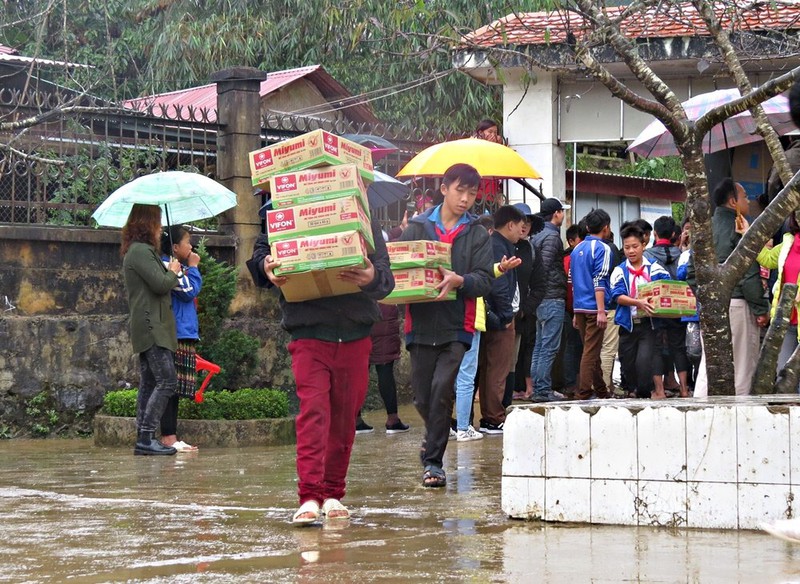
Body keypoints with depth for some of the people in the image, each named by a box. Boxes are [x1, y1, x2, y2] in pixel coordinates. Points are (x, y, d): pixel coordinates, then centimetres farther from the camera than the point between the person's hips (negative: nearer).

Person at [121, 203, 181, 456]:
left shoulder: (139, 251, 20)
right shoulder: (142, 251, -13)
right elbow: (161, 284, -19)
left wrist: (169, 272, 14)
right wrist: (173, 272, -1)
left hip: (148, 328, 11)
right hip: (152, 327, -11)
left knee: (149, 383, 9)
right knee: (166, 381, -13)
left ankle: (143, 439, 8)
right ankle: (146, 437, -17)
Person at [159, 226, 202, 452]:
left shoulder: (178, 268, 20)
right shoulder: (170, 267, -12)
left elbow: (192, 292, 26)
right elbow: (190, 291, -13)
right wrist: (193, 268, -4)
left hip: (184, 335, 10)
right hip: (175, 336, -10)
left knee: (174, 388, 9)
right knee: (171, 386, -10)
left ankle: (170, 436, 11)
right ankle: (168, 437, -11)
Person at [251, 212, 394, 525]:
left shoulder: (367, 225, 7)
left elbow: (386, 278, 2)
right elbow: (261, 251, 10)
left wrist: (372, 279, -22)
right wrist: (266, 268, -14)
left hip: (355, 339, 3)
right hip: (309, 336, -3)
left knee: (344, 417, 10)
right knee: (313, 411, -15)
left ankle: (333, 494, 22)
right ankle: (310, 496, -18)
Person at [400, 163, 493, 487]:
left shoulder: (477, 235, 7)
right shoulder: (416, 228, 9)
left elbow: (484, 280, -2)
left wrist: (460, 281, -23)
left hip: (457, 326, -2)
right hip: (421, 324, 2)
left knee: (442, 388, -16)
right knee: (422, 396, 6)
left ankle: (433, 461, -5)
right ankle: (436, 437, 38)